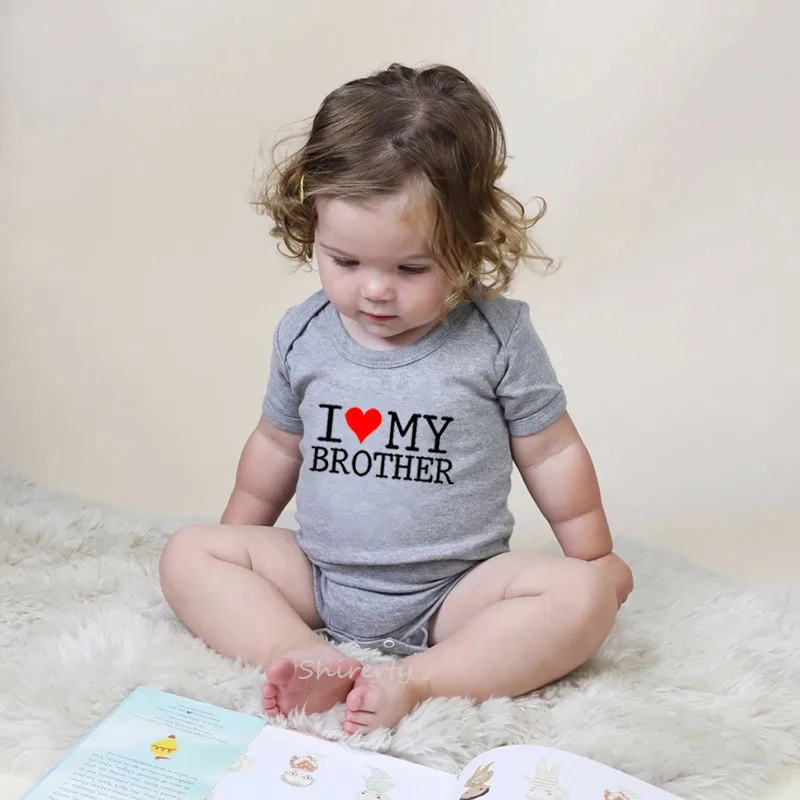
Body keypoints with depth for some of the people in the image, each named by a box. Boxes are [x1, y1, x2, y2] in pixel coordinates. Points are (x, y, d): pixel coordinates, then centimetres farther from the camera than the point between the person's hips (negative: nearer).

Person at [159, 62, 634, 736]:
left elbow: (551, 454, 0)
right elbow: (277, 446, 14)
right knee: (190, 553, -11)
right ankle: (309, 661, -27)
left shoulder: (498, 336, -11)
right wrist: (238, 545, 23)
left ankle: (415, 681, -30)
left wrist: (594, 557, 9)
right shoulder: (303, 334, -2)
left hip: (455, 593, -2)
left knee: (583, 598, -24)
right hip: (318, 577, 3)